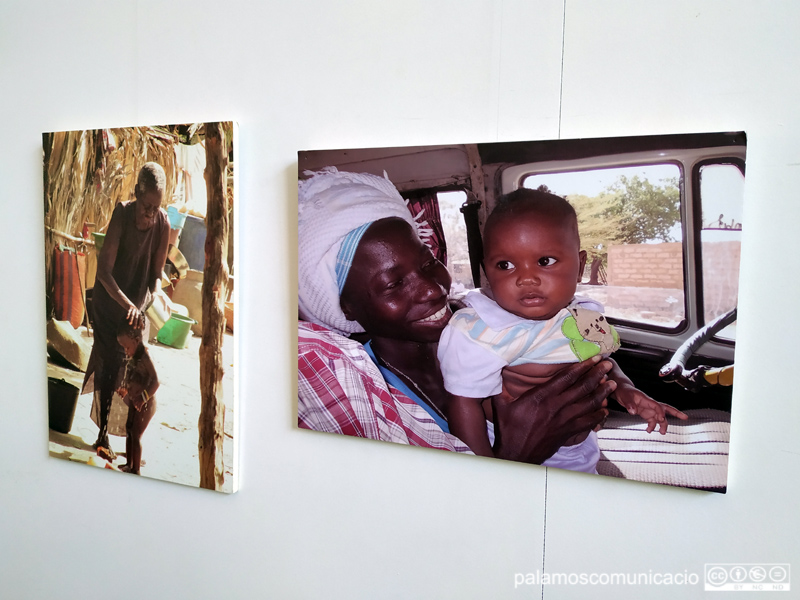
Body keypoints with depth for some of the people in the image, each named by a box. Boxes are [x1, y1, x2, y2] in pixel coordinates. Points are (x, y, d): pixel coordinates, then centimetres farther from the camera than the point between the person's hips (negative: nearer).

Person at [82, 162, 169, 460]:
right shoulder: (122, 214, -25)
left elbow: (156, 273, -8)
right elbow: (104, 271, -28)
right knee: (107, 364, -1)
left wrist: (154, 301, -25)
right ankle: (102, 434, 13)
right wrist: (127, 305, -40)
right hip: (108, 301, -3)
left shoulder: (163, 223, -17)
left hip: (137, 304, 3)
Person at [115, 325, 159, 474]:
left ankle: (136, 470, 10)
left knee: (136, 435, -2)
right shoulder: (132, 357, 3)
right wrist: (125, 390, 7)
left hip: (145, 404, -9)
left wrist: (143, 398, -36)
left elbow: (156, 382, -31)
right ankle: (129, 464, 32)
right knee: (129, 431, 17)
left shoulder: (145, 358, -23)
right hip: (133, 401, 9)